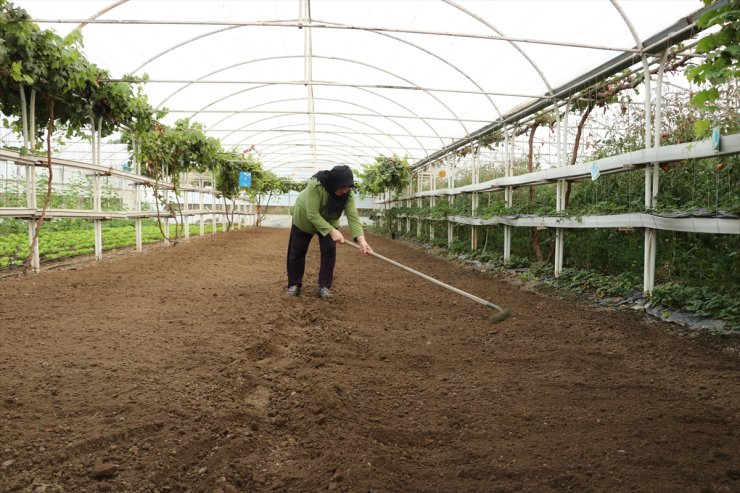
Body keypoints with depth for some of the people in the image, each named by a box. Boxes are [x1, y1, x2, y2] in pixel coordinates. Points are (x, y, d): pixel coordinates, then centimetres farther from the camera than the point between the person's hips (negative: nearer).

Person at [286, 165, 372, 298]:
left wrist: (361, 239, -49)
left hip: (329, 221, 3)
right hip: (304, 218, -2)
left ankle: (325, 286, 3)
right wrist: (332, 231, -46)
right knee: (297, 252, 4)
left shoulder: (347, 194, -28)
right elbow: (312, 214, -40)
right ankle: (294, 284, 20)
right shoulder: (315, 185, -40)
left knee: (329, 252, -8)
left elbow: (353, 217, -34)